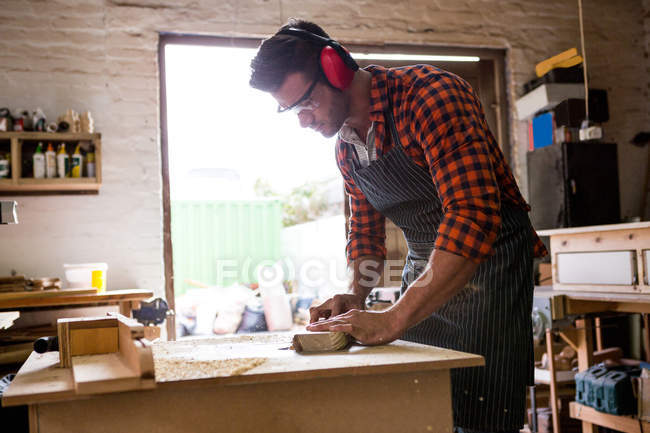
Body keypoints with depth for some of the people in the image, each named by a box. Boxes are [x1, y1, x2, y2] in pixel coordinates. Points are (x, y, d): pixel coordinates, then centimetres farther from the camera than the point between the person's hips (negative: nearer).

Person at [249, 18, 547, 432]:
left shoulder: (430, 95, -22)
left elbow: (474, 217, -33)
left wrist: (393, 320, -35)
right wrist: (355, 297, -4)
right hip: (425, 269, 7)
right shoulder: (346, 144, 4)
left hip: (490, 260, -7)